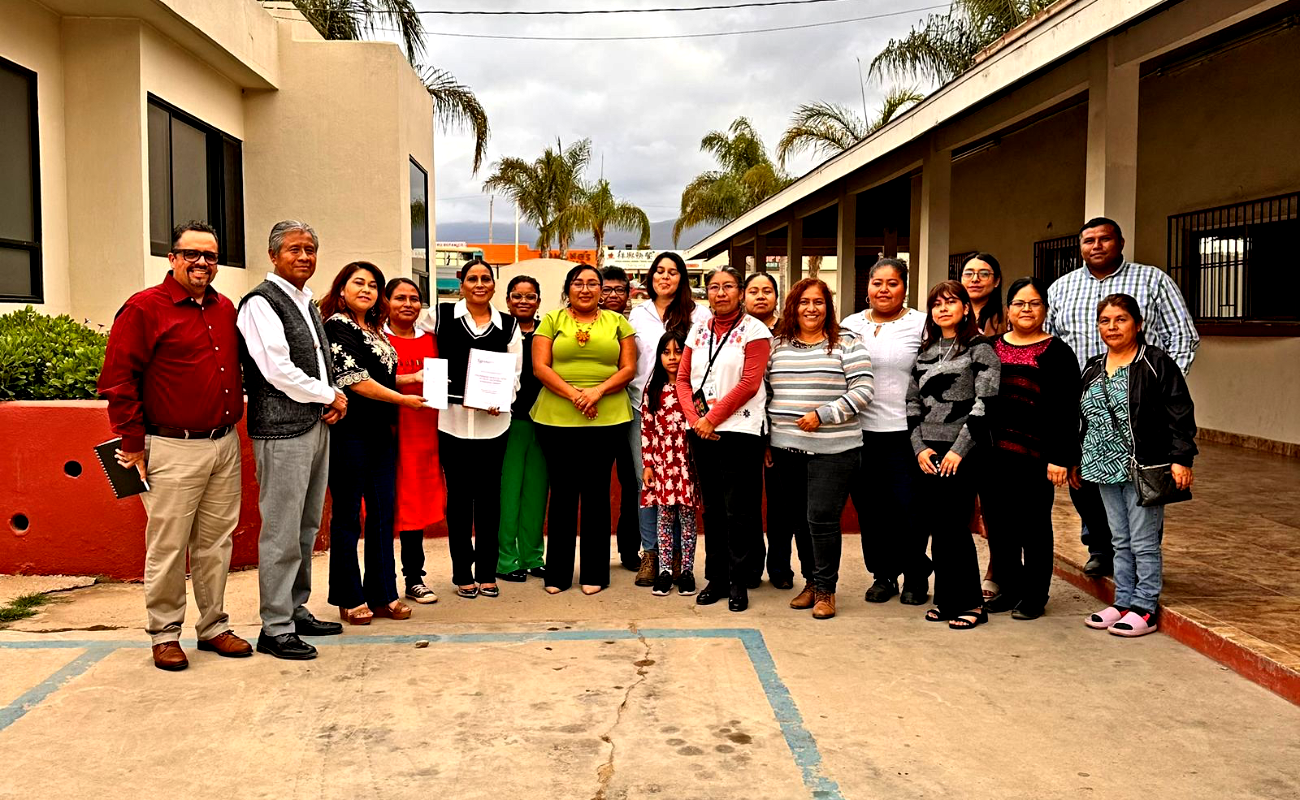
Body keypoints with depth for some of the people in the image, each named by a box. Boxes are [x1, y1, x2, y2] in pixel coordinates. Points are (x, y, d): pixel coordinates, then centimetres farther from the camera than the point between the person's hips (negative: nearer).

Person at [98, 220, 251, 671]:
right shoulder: (144, 308, -7)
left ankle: (214, 626, 24)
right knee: (167, 547, 2)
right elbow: (118, 378, -9)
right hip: (173, 449, -6)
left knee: (215, 542, 13)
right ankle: (164, 634, 16)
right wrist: (133, 442, -8)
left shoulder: (226, 310, 13)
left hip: (224, 445, 6)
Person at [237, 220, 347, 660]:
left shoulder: (307, 302, 18)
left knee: (306, 526, 15)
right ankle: (275, 629, 5)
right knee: (282, 531, -4)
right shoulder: (261, 303, -10)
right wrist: (329, 395, -7)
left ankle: (297, 611, 27)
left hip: (316, 423, 9)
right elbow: (279, 371, -18)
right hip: (282, 429, -9)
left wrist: (335, 397, 3)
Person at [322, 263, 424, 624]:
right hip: (350, 433, -8)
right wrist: (404, 400, -9)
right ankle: (350, 599, 13)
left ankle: (382, 594, 19)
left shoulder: (376, 331, 16)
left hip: (380, 432, 8)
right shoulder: (337, 327, -9)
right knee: (348, 516, 3)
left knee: (382, 515, 10)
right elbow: (356, 381, -15)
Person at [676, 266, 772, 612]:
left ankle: (737, 582, 10)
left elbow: (749, 384, -11)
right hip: (701, 430, 5)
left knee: (738, 510, -1)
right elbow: (683, 378, 9)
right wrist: (695, 418, -6)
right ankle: (715, 578, 20)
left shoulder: (754, 330, -3)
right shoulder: (698, 330, 13)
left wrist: (712, 418, -13)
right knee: (711, 508, 11)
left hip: (739, 431, -5)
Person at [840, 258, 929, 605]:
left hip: (903, 431, -3)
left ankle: (916, 577, 17)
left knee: (907, 507, -2)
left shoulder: (921, 325, 0)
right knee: (869, 508, 9)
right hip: (860, 431, 3)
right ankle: (883, 574, 24)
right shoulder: (849, 325, 10)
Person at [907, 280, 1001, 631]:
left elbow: (985, 403, -10)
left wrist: (959, 450, -14)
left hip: (962, 452, -5)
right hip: (928, 452, 5)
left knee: (954, 525, -7)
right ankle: (946, 599, 17)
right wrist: (919, 447, 0)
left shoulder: (980, 348, -2)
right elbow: (913, 403, 13)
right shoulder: (925, 352, 16)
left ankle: (971, 603, 5)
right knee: (937, 526, 6)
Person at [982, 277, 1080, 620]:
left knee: (1033, 525, 5)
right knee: (997, 524, 10)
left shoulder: (1057, 352, 0)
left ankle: (1034, 595, 16)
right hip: (993, 453, 4)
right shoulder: (990, 348, 12)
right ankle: (1008, 588, 24)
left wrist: (1061, 458, -12)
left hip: (1035, 454, -4)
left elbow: (1067, 411, -5)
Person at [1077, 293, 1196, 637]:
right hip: (1106, 468, 7)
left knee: (1144, 542, 0)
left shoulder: (1157, 363, -7)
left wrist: (1181, 459, -16)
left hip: (1144, 468, -6)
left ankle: (1145, 609, 10)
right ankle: (1123, 602, 23)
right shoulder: (1093, 368, 12)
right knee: (1120, 541, 14)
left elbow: (1180, 415, -10)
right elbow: (1083, 418, 19)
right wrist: (1076, 461, 19)